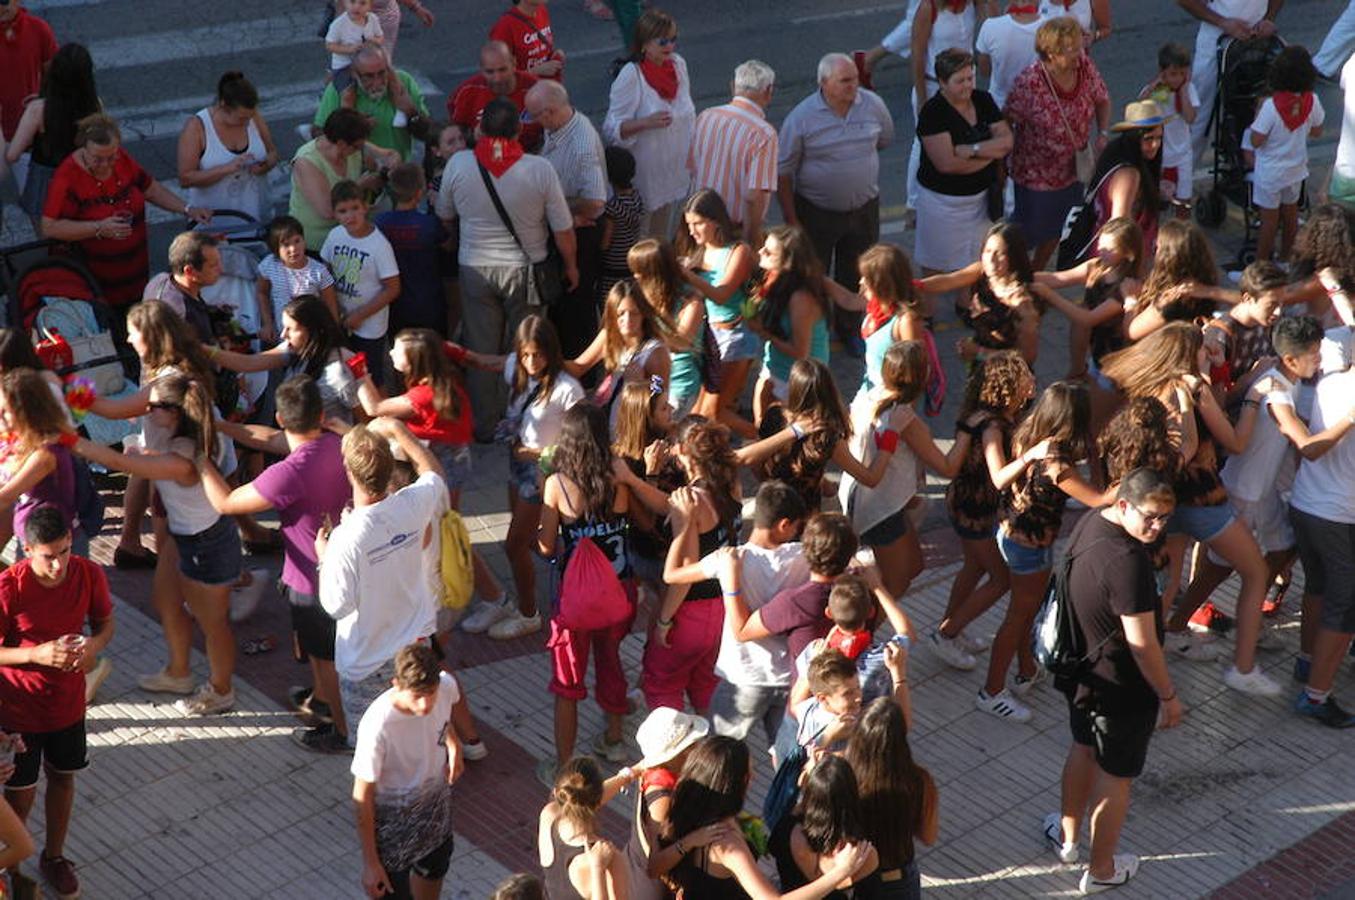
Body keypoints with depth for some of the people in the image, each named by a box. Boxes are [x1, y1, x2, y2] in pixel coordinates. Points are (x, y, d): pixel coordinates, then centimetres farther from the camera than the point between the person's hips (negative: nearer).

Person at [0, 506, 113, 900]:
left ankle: (54, 856, 44)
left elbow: (105, 621, 1)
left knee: (62, 777, 21)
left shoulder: (89, 575, -16)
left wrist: (96, 643, -21)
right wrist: (38, 654, -32)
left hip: (68, 701, 4)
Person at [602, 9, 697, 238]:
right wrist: (646, 122, -33)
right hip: (645, 169, -6)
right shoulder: (631, 75, -21)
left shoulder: (678, 64, -2)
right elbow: (612, 128, -18)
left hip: (676, 166, 6)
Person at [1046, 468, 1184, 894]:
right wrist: (1168, 696, -15)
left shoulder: (1090, 522, -6)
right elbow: (1141, 644, -29)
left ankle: (1067, 836, 49)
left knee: (1083, 748, 29)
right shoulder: (1128, 561, -34)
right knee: (1115, 776, 12)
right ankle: (1100, 870, 31)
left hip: (1081, 668, 8)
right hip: (1121, 687, -8)